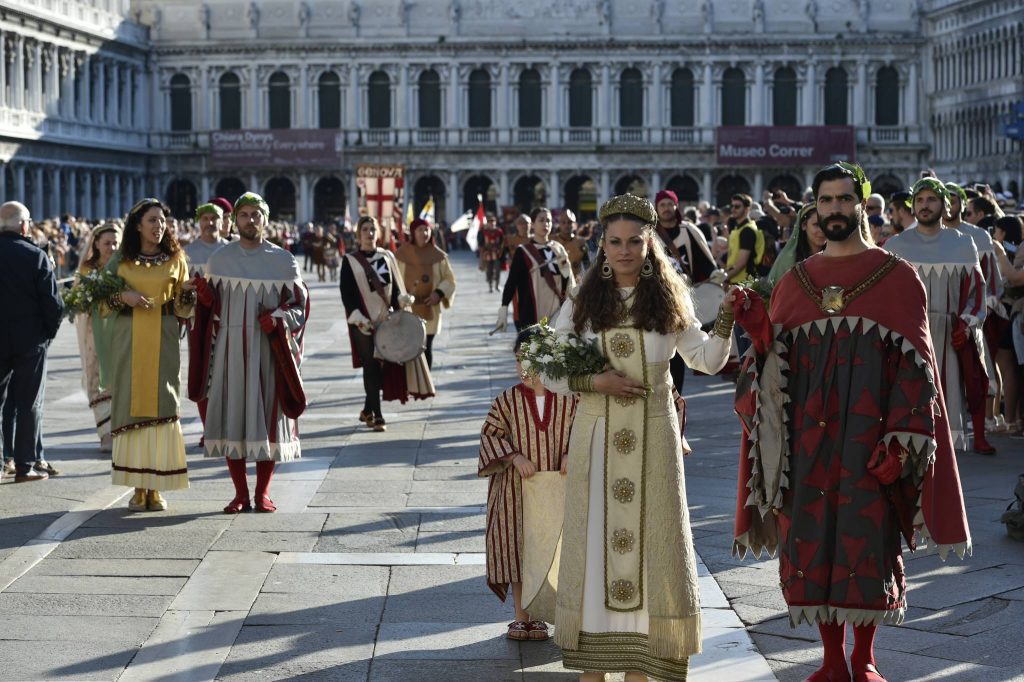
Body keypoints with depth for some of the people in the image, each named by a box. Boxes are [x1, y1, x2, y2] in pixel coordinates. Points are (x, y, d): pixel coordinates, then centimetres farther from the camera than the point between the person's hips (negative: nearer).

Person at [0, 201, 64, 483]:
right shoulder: (36, 256, -11)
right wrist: (49, 332, 5)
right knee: (29, 404, 5)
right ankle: (25, 465, 6)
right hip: (30, 341, -2)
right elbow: (53, 303, -11)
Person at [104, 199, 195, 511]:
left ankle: (156, 488, 0)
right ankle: (138, 487, 4)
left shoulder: (175, 259, 8)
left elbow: (182, 309, 7)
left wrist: (187, 292, -14)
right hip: (129, 341, 0)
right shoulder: (121, 260, 6)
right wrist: (123, 297, -11)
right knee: (133, 406, -2)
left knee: (161, 407, -4)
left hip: (163, 341, 0)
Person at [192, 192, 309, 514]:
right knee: (232, 416, 0)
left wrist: (277, 319, -14)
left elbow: (300, 305, 3)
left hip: (269, 348, -1)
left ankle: (263, 492, 10)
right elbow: (212, 307, 12)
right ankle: (240, 494, 8)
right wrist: (204, 296, -10)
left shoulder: (283, 260, 2)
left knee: (268, 415, 0)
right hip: (230, 346, 1)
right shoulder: (220, 258, 7)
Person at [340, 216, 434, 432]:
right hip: (364, 321, -3)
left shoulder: (387, 257, 11)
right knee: (371, 366, -5)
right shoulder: (350, 261, 1)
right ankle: (376, 415, 1)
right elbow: (346, 293, -3)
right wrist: (357, 317, -13)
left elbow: (395, 286, 12)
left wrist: (403, 299, -7)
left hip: (386, 318, 4)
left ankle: (368, 410, 20)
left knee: (384, 364, 3)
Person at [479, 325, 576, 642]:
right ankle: (521, 616, 14)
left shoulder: (569, 400, -3)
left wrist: (572, 453, -14)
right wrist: (514, 457, -16)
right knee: (517, 549, 3)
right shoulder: (508, 400, -5)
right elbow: (491, 433, -3)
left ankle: (541, 615, 18)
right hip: (517, 489, -1)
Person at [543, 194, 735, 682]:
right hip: (597, 436, 0)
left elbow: (706, 360, 6)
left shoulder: (668, 301, 5)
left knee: (647, 538, 2)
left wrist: (727, 317, -8)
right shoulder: (582, 303, 4)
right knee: (597, 538, 3)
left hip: (653, 438, 0)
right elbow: (548, 372, 4)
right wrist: (594, 381, -12)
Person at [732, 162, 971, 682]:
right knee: (813, 543, 2)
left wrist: (899, 440, -13)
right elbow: (775, 363, 9)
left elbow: (914, 366, -4)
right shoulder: (794, 281, 10)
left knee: (868, 542, 0)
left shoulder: (897, 277, 0)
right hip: (807, 438, 3)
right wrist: (759, 329, -11)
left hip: (869, 438, -3)